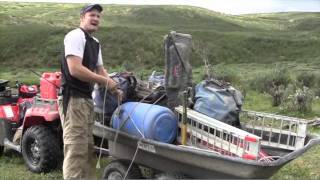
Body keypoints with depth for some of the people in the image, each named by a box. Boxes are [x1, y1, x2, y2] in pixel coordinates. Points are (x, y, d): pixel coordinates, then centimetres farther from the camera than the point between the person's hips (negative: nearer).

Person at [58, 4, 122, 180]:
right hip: (73, 98, -10)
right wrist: (105, 82, -16)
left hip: (87, 98, 10)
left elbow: (100, 70, 21)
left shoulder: (95, 43, 18)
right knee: (76, 147, -9)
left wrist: (115, 89, 7)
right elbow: (75, 69, -22)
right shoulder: (75, 36, -11)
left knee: (87, 146, 15)